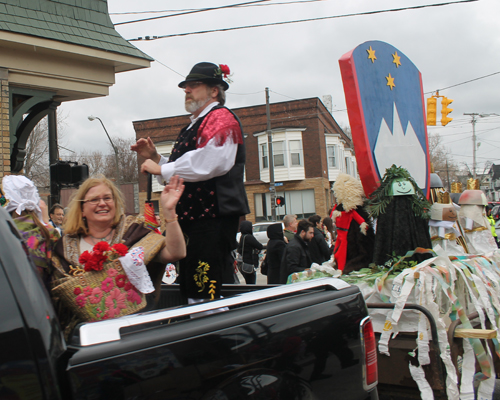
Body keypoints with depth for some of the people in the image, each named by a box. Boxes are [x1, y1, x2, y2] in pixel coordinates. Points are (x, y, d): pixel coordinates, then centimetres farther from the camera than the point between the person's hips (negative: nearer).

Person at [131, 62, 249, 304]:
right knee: (189, 294, 16)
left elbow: (206, 164, -25)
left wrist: (160, 169, -14)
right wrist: (155, 157, 14)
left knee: (204, 295, -11)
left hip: (213, 218, -11)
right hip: (193, 219, 11)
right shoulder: (195, 125, 23)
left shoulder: (221, 118, -8)